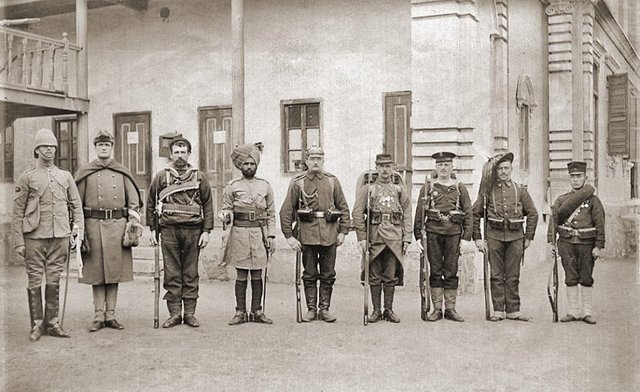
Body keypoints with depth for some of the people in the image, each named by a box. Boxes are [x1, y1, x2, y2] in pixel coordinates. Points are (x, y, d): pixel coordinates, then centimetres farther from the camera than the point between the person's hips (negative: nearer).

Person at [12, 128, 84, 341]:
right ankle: (37, 325, 12)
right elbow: (17, 212, 0)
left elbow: (76, 206, 14)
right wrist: (18, 242, -5)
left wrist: (77, 232, 4)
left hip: (59, 236, 3)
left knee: (54, 282, 7)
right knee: (35, 282, 2)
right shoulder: (27, 177, 2)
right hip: (34, 237, -2)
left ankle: (52, 323, 16)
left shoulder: (65, 176, 11)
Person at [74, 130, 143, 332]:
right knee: (96, 272, 2)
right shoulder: (85, 173, 6)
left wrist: (133, 223, -1)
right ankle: (98, 316, 8)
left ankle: (110, 315, 11)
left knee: (115, 271, 3)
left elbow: (133, 201, 11)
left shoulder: (122, 173, 11)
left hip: (117, 224, 1)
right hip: (93, 224, -1)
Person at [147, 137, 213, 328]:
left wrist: (206, 231, 1)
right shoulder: (161, 176, 7)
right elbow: (150, 203, 11)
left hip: (193, 230, 0)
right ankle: (174, 313, 8)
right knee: (171, 274, 2)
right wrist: (153, 230, 5)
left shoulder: (199, 177, 8)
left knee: (191, 274, 5)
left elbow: (208, 205, 8)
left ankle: (190, 313, 11)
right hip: (169, 229, 0)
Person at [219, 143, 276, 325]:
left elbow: (271, 214, 10)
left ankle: (256, 311, 13)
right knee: (241, 275, 2)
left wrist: (271, 236, 2)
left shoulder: (265, 186, 9)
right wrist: (225, 215, -19)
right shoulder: (232, 186, 4)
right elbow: (227, 209, 5)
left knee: (257, 275, 6)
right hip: (239, 234, -1)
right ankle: (240, 312, 9)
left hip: (259, 234, 2)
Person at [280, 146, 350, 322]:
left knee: (328, 275, 6)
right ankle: (311, 309, 15)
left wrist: (343, 231, 2)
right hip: (307, 234, -1)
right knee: (309, 275, 5)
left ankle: (324, 309, 15)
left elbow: (344, 208, 10)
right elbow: (286, 211, 0)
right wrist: (289, 236, -6)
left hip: (329, 233, 2)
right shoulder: (298, 183, 2)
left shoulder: (332, 181, 7)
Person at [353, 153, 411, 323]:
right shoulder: (368, 188, 5)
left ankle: (389, 310, 14)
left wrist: (407, 238, 1)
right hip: (374, 236, -1)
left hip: (394, 237, 1)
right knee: (374, 276, 4)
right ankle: (376, 310, 12)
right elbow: (357, 214, 0)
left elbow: (407, 215, 9)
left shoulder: (400, 189, 11)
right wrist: (362, 237, -7)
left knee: (391, 276, 4)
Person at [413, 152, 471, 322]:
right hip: (433, 232, 0)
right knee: (435, 271, 3)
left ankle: (450, 309, 11)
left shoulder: (460, 188, 9)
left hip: (454, 232, 1)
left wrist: (466, 237, -1)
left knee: (451, 272, 3)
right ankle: (437, 309, 9)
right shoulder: (427, 187, 7)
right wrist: (418, 236, -2)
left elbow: (468, 213, 7)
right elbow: (419, 213, 5)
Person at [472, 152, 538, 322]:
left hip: (515, 237, 1)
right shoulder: (488, 190, 4)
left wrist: (528, 237, 8)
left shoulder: (520, 189, 8)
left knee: (513, 276, 5)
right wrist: (477, 238, 0)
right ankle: (498, 311, 8)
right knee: (496, 275, 2)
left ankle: (513, 310, 11)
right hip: (494, 236, -1)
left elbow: (533, 214, 13)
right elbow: (475, 214, 5)